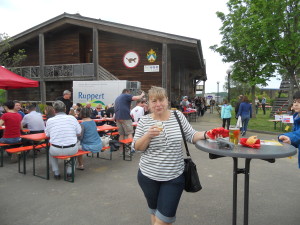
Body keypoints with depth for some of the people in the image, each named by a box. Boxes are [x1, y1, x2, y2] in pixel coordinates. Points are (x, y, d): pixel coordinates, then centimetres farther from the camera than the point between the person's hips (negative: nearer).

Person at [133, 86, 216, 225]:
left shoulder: (178, 116, -3)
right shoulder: (144, 121, -5)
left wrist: (205, 135, -17)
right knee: (154, 211, 22)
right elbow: (137, 147, -4)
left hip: (174, 177, 0)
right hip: (148, 175, 1)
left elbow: (191, 136, 2)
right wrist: (148, 135, -21)